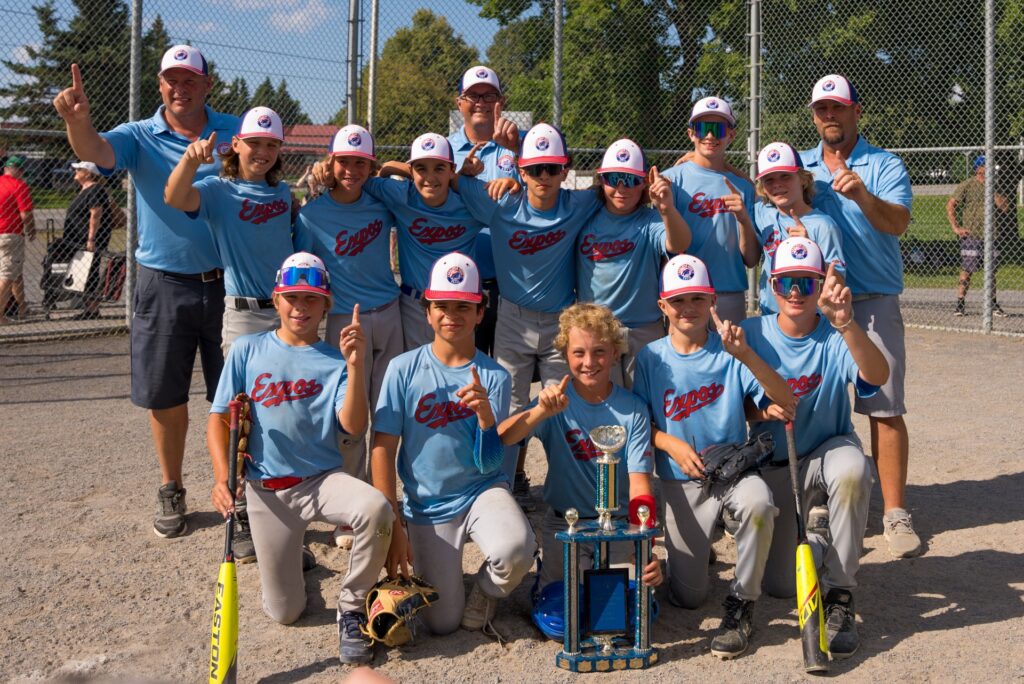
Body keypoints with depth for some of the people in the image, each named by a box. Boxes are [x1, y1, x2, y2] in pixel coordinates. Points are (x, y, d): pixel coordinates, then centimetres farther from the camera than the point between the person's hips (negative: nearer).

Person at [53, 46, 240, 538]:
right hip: (164, 286, 0)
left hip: (227, 282, 0)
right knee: (165, 396, 9)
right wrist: (78, 121, -44)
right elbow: (96, 151, -21)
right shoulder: (140, 137, -1)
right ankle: (171, 492, 27)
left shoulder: (235, 131, 3)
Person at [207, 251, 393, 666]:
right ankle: (292, 555, 36)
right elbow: (219, 419, 3)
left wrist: (355, 366, -25)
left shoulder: (335, 361, 1)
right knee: (284, 612, 0)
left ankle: (353, 607, -10)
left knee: (376, 509, -35)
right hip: (266, 490, 1)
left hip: (323, 479, 0)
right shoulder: (247, 350, 4)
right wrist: (222, 478, -13)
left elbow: (354, 427, -13)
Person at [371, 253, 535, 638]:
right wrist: (393, 525, -8)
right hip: (426, 506, 0)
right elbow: (383, 449, -6)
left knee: (516, 549, -32)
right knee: (442, 624, -3)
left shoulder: (494, 376, -6)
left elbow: (488, 464, -10)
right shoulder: (404, 369, -8)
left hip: (482, 491, 0)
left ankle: (483, 597, 3)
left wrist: (486, 415, -30)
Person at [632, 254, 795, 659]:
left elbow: (785, 402, -16)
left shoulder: (729, 352, -5)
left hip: (734, 468, -1)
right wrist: (671, 444, -15)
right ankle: (697, 549, 35)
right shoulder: (651, 358, -1)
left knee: (758, 502, -39)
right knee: (687, 597, -2)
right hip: (681, 480, 1)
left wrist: (746, 355, -29)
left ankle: (741, 606, -16)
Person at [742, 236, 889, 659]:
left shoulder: (835, 337, -16)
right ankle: (814, 542, 35)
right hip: (773, 465, 2)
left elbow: (877, 376, -36)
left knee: (851, 469, -40)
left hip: (829, 447, -1)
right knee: (780, 585, -3)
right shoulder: (752, 334, -11)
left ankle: (839, 596, -22)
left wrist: (845, 324, -52)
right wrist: (762, 410, -25)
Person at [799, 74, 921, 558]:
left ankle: (895, 514, 1)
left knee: (885, 408, -6)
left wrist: (863, 197, -35)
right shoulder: (800, 165, 13)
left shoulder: (885, 165, 2)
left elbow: (898, 223, -15)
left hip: (873, 303, -3)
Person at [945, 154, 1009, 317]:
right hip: (971, 236, -5)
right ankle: (960, 304, -2)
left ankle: (993, 305, 17)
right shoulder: (967, 185, -3)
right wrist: (955, 227, -11)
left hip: (990, 236, 5)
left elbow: (1005, 209, 7)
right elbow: (950, 205, -6)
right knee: (967, 270, -7)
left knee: (991, 271, 9)